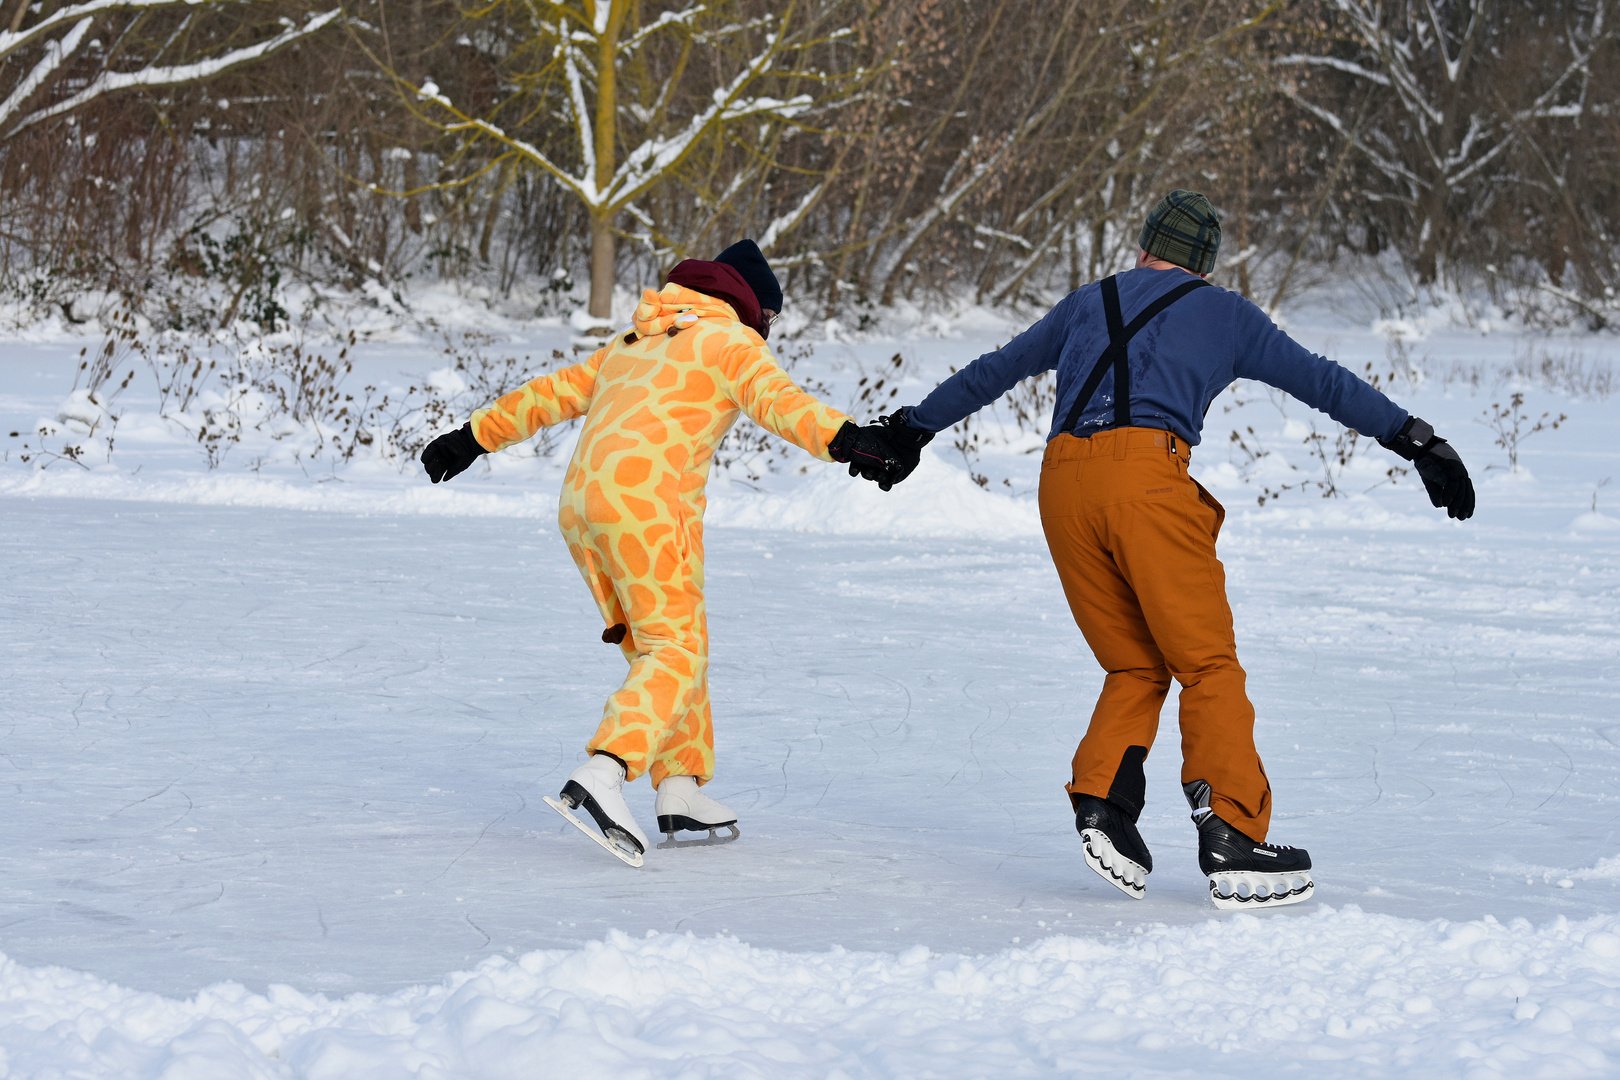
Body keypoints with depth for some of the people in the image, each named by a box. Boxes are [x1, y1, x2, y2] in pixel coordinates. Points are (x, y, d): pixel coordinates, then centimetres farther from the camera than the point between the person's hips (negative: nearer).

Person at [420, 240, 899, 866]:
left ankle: (680, 792, 13)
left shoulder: (633, 345, 29)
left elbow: (550, 396, 34)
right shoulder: (730, 341, 6)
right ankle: (601, 778, -32)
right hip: (650, 503, -8)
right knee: (675, 652, -13)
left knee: (659, 649, 16)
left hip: (581, 507, 8)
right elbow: (778, 399, -14)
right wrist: (844, 440, -29)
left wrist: (473, 439, 42)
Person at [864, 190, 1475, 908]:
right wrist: (1416, 440, 20)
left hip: (1063, 481, 4)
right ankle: (1234, 846, -11)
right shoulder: (1222, 313, 21)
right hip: (1146, 477, -4)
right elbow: (1321, 382, 19)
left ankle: (1101, 801, -6)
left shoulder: (1085, 305, 30)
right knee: (1208, 665, -3)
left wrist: (914, 428, 51)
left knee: (1136, 668, 14)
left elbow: (988, 374, 38)